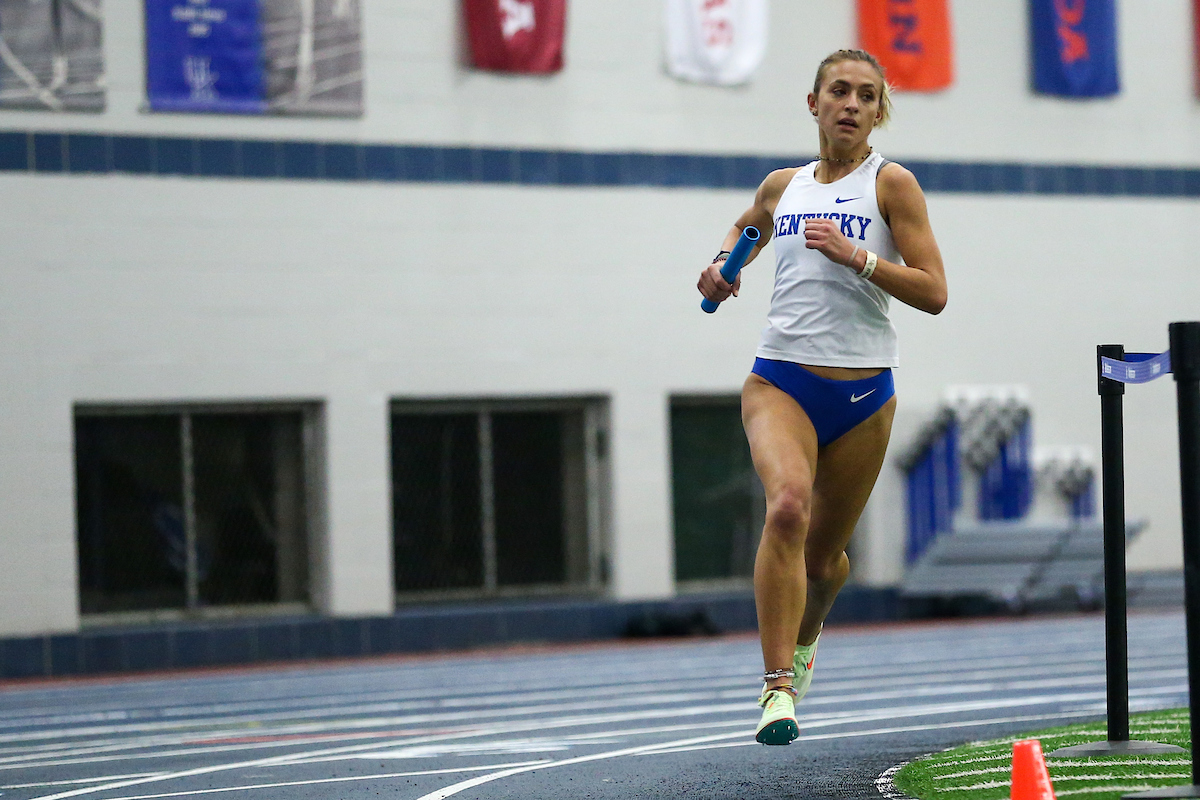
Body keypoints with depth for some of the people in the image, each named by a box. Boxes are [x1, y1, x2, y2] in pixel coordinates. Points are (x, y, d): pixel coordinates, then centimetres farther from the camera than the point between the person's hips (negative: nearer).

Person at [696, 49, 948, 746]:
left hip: (864, 392, -1)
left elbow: (934, 293, -7)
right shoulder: (782, 187, 10)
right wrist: (722, 265, 14)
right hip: (780, 380, 1)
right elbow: (748, 226, 35)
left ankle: (805, 635, 48)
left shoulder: (892, 184, -1)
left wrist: (856, 256, -17)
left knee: (823, 555, 11)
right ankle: (778, 686, -29)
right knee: (788, 507, -28)